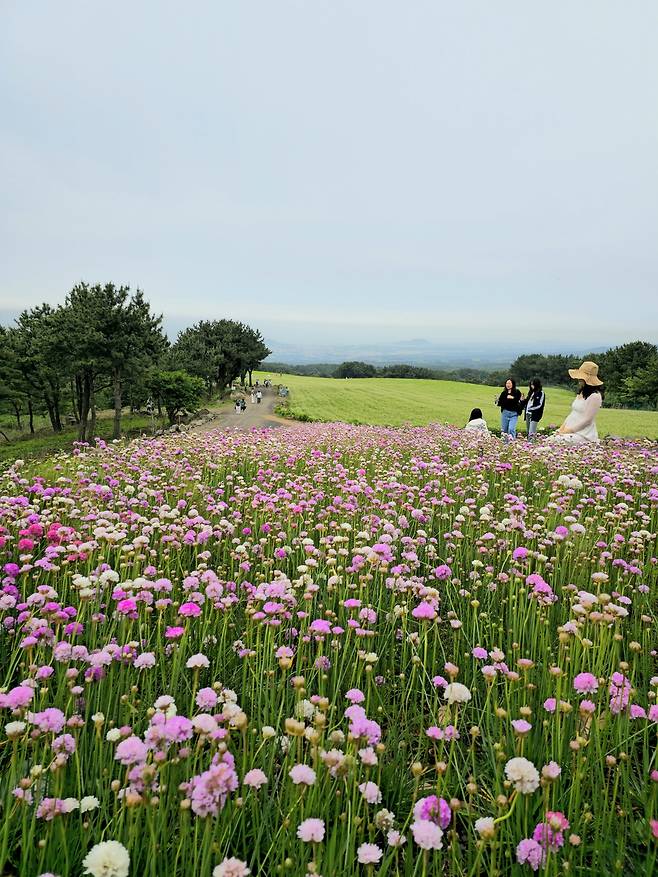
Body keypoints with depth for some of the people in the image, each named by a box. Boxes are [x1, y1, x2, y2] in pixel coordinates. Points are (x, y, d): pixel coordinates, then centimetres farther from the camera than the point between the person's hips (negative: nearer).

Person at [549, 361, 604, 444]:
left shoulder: (595, 396, -12)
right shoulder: (581, 393, 16)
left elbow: (587, 419, -15)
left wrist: (569, 430, -16)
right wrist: (562, 428, 5)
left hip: (585, 436, -8)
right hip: (571, 431, 9)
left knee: (557, 441, -30)